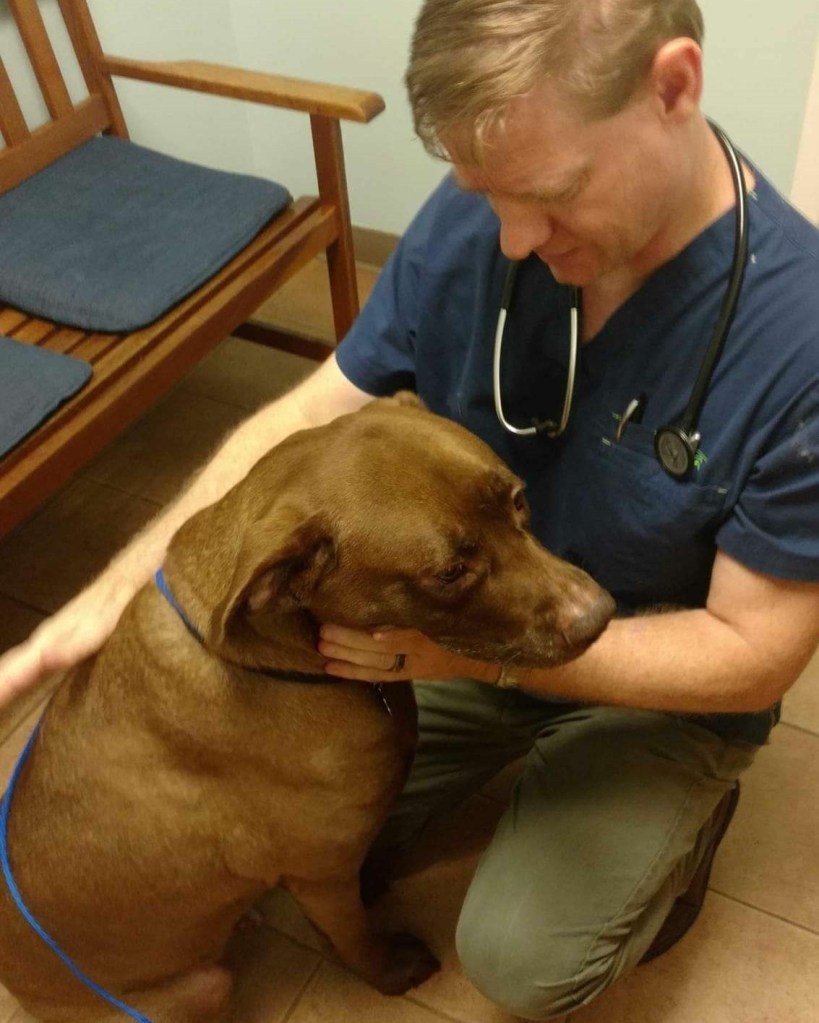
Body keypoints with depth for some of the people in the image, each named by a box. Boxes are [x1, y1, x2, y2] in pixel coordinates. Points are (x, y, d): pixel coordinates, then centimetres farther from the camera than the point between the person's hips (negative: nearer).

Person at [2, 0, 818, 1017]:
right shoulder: (471, 218, -18)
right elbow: (305, 420, -10)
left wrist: (483, 651, -30)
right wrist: (113, 593, -17)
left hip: (664, 683, -3)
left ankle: (680, 819, 14)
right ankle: (515, 762, 22)